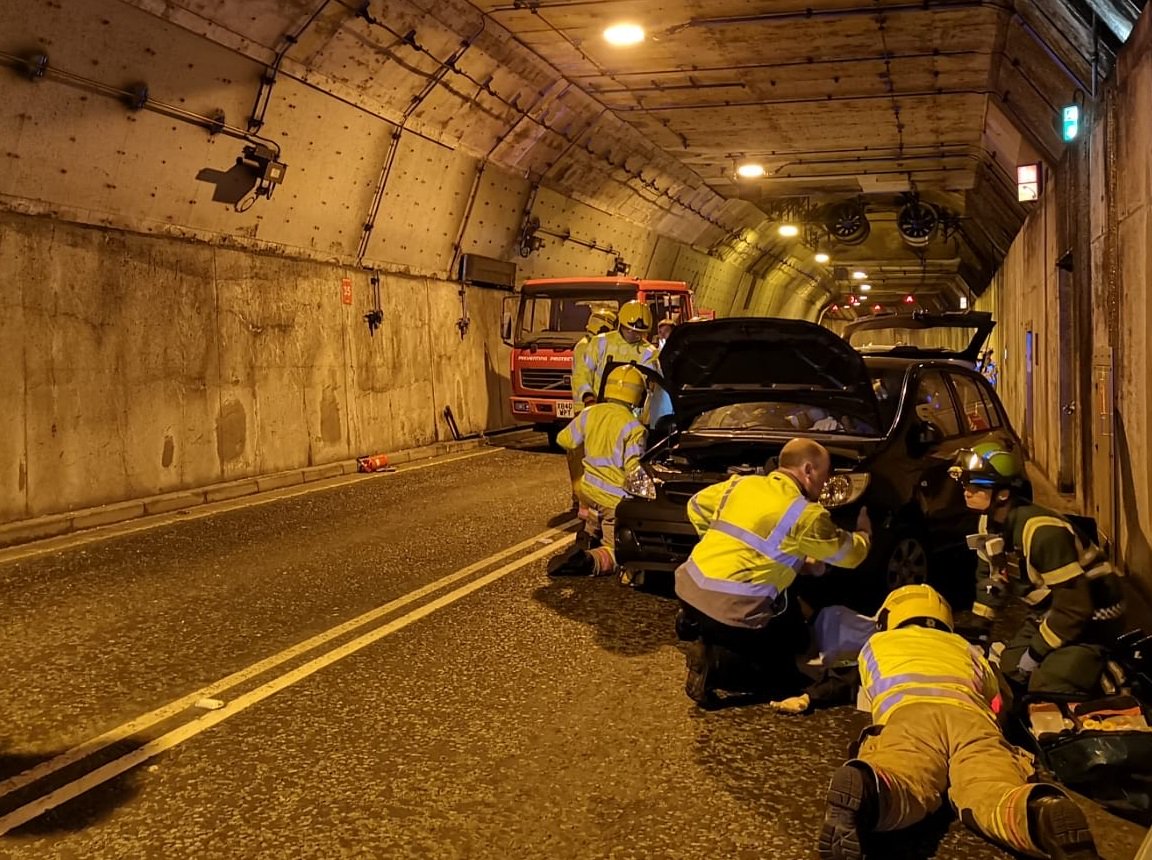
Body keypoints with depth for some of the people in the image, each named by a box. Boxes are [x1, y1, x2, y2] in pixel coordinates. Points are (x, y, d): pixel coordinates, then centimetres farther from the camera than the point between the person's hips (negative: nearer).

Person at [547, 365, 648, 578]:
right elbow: (634, 469, -18)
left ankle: (589, 537, 23)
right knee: (616, 551, 3)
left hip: (588, 489, 6)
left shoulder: (590, 414, 0)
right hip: (615, 499, -6)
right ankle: (588, 561, -25)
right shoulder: (633, 427, -16)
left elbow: (564, 440, 13)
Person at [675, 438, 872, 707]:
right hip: (731, 609, -7)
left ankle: (697, 625, 8)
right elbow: (849, 554, 9)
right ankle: (716, 652, -7)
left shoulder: (740, 484, 10)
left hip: (689, 587, 7)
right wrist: (863, 533, 31)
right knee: (793, 640, 16)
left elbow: (696, 506, 23)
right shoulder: (806, 515, -5)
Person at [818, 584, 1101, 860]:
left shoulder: (876, 643, 40)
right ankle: (1046, 814, -58)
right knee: (995, 795, -25)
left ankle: (862, 793, -66)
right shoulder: (962, 645, 43)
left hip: (907, 713, -2)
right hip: (971, 716, 2)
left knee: (899, 782, -31)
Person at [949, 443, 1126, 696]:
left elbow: (1075, 606, -30)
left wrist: (1037, 652, -22)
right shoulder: (990, 523, -4)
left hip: (1091, 616, -9)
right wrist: (977, 628, 7)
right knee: (1008, 670, 2)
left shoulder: (1042, 531, -32)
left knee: (1046, 691, -21)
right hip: (1054, 609, 9)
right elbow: (990, 577, 12)